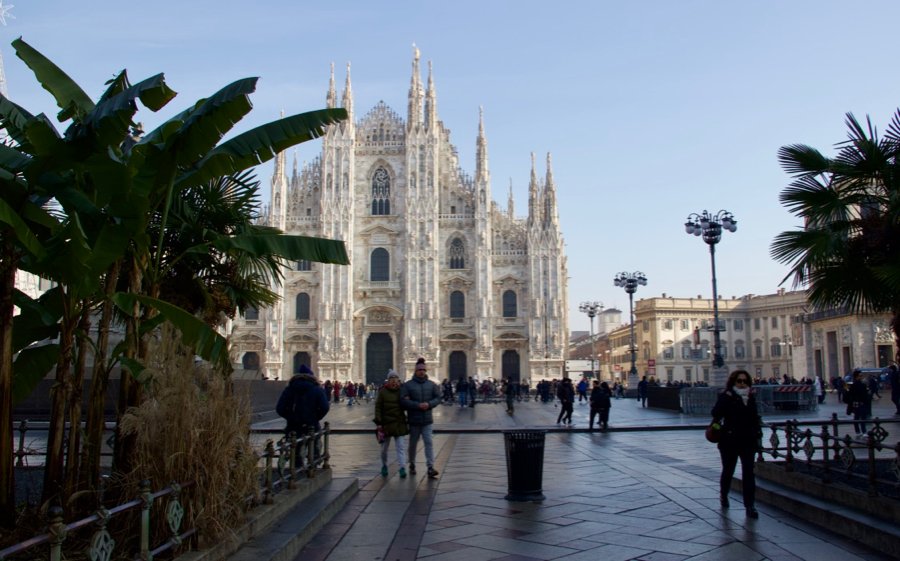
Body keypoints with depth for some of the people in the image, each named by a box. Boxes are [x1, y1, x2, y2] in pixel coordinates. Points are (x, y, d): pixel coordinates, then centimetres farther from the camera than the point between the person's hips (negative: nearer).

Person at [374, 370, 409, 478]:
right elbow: (378, 407, -5)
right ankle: (384, 466, 32)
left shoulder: (401, 391, 2)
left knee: (401, 446, -7)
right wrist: (378, 423, -11)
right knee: (385, 447, 12)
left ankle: (402, 468, -9)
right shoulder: (383, 392, -4)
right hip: (386, 423, -1)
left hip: (399, 423, 1)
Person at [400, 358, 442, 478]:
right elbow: (403, 400, -14)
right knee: (413, 443, 11)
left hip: (427, 419, 1)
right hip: (414, 419, -1)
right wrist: (418, 405, -21)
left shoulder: (431, 385, 5)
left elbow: (438, 398, 4)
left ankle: (430, 468, -9)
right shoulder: (408, 385, -5)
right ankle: (412, 465, 29)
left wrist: (429, 404, -16)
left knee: (429, 442, -7)